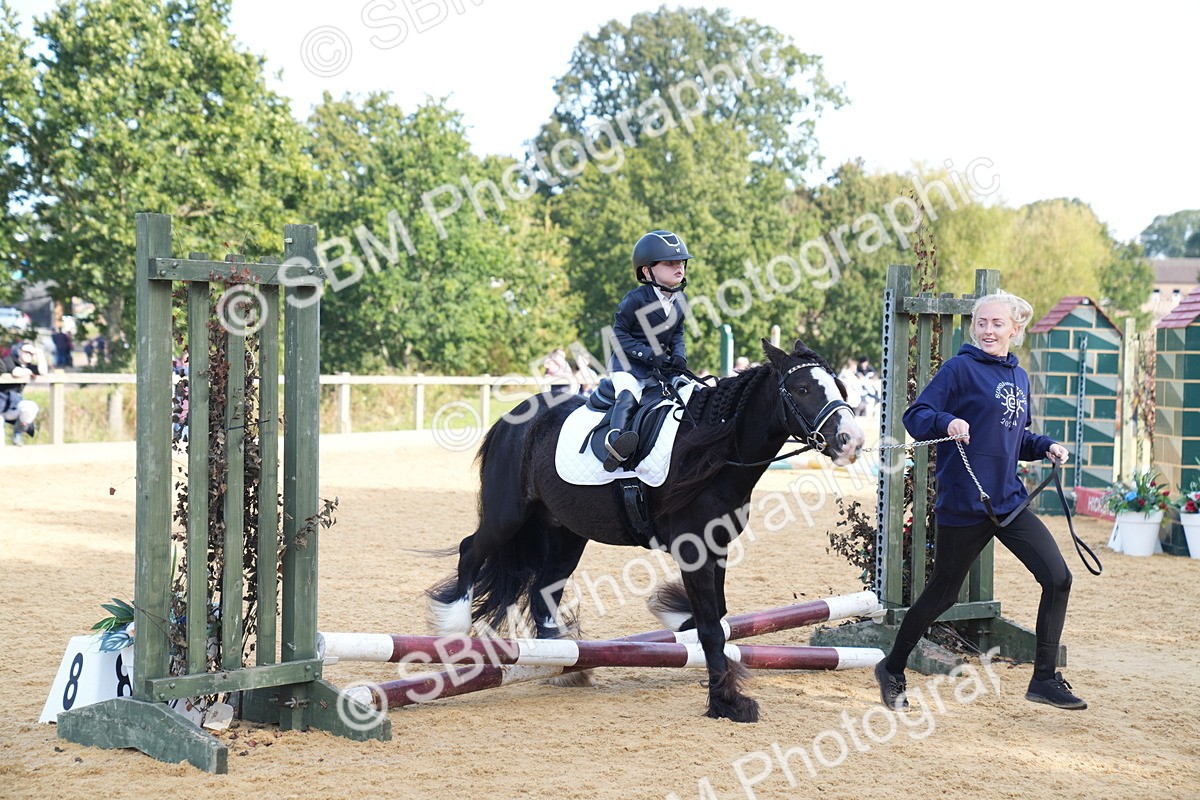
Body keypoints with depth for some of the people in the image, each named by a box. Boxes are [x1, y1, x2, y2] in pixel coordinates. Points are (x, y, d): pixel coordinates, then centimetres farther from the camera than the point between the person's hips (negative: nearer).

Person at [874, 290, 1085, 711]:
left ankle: (1044, 679, 7)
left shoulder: (1019, 377, 13)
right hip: (963, 504, -6)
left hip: (1009, 500, 6)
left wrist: (1045, 446, 6)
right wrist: (948, 422, -31)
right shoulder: (960, 369, -8)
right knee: (942, 594, 6)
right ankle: (892, 669, 27)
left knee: (1058, 578, -4)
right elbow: (915, 417, -12)